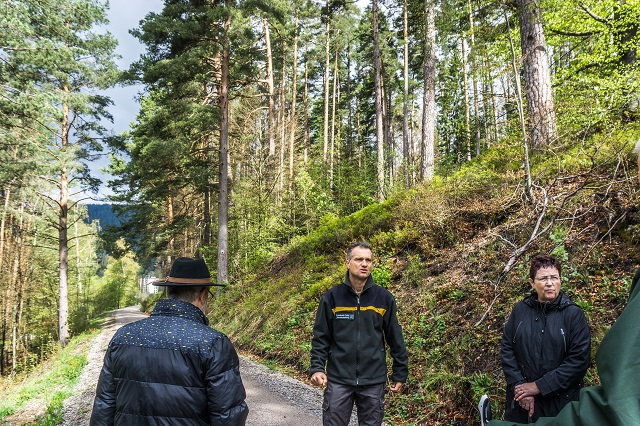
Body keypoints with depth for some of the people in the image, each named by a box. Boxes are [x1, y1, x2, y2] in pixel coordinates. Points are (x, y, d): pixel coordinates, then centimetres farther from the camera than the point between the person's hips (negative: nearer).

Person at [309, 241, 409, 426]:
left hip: (373, 381, 1)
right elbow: (321, 337, 1)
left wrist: (400, 374, 7)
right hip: (338, 379, -1)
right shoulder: (331, 297, -3)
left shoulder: (384, 298, -1)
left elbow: (395, 338, 4)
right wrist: (317, 368, -9)